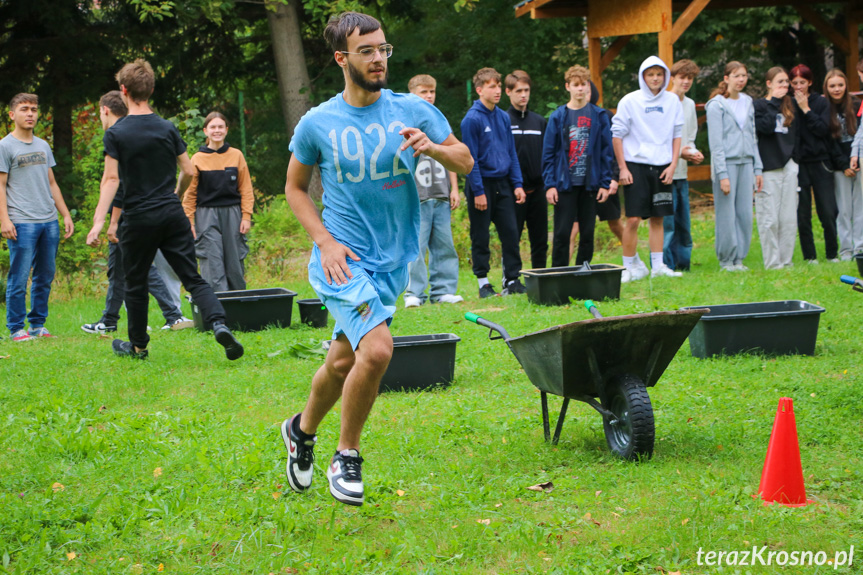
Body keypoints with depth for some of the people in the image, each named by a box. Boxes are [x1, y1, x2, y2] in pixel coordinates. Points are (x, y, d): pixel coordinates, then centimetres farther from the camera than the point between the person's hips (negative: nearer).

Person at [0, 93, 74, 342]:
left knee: (45, 277, 8)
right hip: (22, 223, -6)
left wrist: (66, 215, 17)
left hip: (49, 221, 6)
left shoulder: (43, 146, 18)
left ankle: (38, 325, 16)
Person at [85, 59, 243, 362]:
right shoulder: (168, 129, 3)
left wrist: (99, 221, -14)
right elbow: (189, 171, 6)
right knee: (193, 278, 1)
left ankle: (138, 345, 24)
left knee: (136, 283, 13)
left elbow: (111, 179, -12)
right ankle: (219, 323, -21)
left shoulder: (115, 134, -6)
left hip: (138, 218, -2)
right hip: (172, 213, 2)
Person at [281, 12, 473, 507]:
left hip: (393, 259, 4)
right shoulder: (318, 123, -6)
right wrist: (325, 241, -7)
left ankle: (302, 430, 43)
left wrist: (434, 148, -18)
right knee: (377, 350, -22)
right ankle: (347, 455, -1)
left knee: (345, 361, 14)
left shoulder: (413, 111, -2)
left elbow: (465, 161, 5)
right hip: (343, 257, -4)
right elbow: (296, 187, 7)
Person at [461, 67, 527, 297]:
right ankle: (483, 282, 10)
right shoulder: (472, 119, -11)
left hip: (503, 184, 6)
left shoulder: (503, 117, 8)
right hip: (482, 184, -5)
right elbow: (470, 159, -12)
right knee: (480, 237, 3)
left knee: (511, 232, 3)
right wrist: (478, 191, -14)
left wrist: (517, 184, 6)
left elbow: (512, 153, 13)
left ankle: (513, 279, 9)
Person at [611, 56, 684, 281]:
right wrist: (623, 168, -6)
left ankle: (658, 266, 12)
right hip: (636, 166, -3)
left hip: (662, 167, 3)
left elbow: (677, 134, 11)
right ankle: (631, 267, 1)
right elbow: (617, 134, -1)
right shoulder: (630, 101, -3)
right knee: (633, 219, -8)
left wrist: (673, 165, 1)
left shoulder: (673, 101, 7)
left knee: (657, 218, 7)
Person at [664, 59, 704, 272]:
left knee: (683, 221, 10)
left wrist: (694, 152, 3)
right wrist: (679, 152, -16)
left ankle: (682, 263, 17)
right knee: (665, 222, -8)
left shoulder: (690, 104, 15)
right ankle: (664, 265, -4)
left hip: (682, 173, 7)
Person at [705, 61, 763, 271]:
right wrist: (722, 175, -14)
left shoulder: (747, 102, 13)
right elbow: (715, 143, -9)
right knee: (726, 214, -4)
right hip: (726, 163, -6)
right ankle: (726, 260, 4)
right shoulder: (717, 105, -6)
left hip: (746, 162, 6)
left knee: (745, 213, 3)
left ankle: (739, 258, 11)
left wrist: (757, 169, 13)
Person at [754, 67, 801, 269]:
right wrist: (774, 102, -11)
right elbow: (765, 127, -18)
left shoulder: (790, 106, 16)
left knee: (789, 217, 3)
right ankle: (772, 262, -1)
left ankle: (786, 260, 9)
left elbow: (796, 135, 19)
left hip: (788, 167, 5)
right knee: (769, 218, -6)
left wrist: (794, 158, 8)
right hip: (768, 168, -5)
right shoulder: (759, 105, 0)